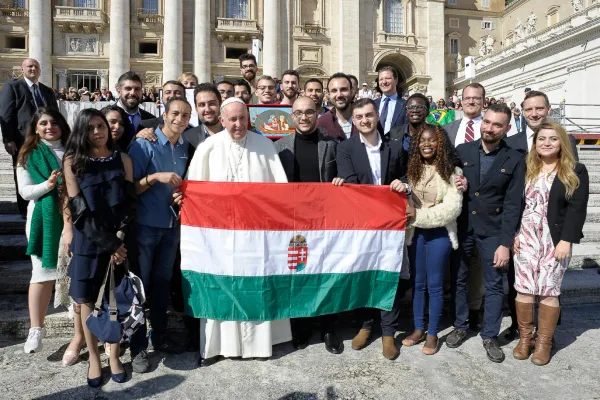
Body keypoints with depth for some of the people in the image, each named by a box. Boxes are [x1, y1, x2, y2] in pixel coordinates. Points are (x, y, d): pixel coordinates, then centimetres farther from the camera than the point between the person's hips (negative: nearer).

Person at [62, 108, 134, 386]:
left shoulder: (122, 159, 5)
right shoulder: (73, 162, 0)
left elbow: (128, 202, 0)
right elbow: (79, 208, -7)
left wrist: (119, 238, -13)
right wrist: (107, 243, -13)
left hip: (119, 240, 1)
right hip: (88, 241, -1)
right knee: (88, 299, 6)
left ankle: (114, 355, 22)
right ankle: (93, 357, 23)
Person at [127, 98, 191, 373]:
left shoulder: (186, 148, 6)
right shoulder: (144, 144, -10)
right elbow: (131, 187, -11)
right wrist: (156, 177, -25)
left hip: (172, 224, 5)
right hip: (145, 224, -5)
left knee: (163, 282, 15)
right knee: (140, 284, 3)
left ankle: (160, 336, 30)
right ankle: (138, 347, 15)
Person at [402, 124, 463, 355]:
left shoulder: (452, 172, -7)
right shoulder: (412, 169, 4)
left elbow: (452, 208, -15)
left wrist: (419, 215, -20)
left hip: (439, 234, -3)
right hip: (415, 232, 4)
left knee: (435, 285, 6)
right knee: (418, 283, 13)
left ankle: (432, 334, 21)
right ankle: (418, 329, 27)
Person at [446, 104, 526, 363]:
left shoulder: (514, 160, -4)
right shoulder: (462, 151, 1)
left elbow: (512, 204, -7)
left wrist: (506, 243, -11)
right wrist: (457, 187, -14)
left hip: (492, 231, -1)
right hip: (462, 227, 2)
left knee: (494, 284, 7)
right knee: (458, 279, 11)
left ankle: (490, 336, 23)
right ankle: (460, 327, 29)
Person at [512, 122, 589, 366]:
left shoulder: (575, 172, 0)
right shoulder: (527, 170, 9)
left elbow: (577, 208, -7)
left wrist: (566, 240, -15)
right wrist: (514, 233, -1)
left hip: (556, 240, -2)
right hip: (526, 237, 3)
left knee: (549, 291, 2)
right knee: (524, 288, 3)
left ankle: (544, 343, 16)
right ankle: (525, 338, 18)